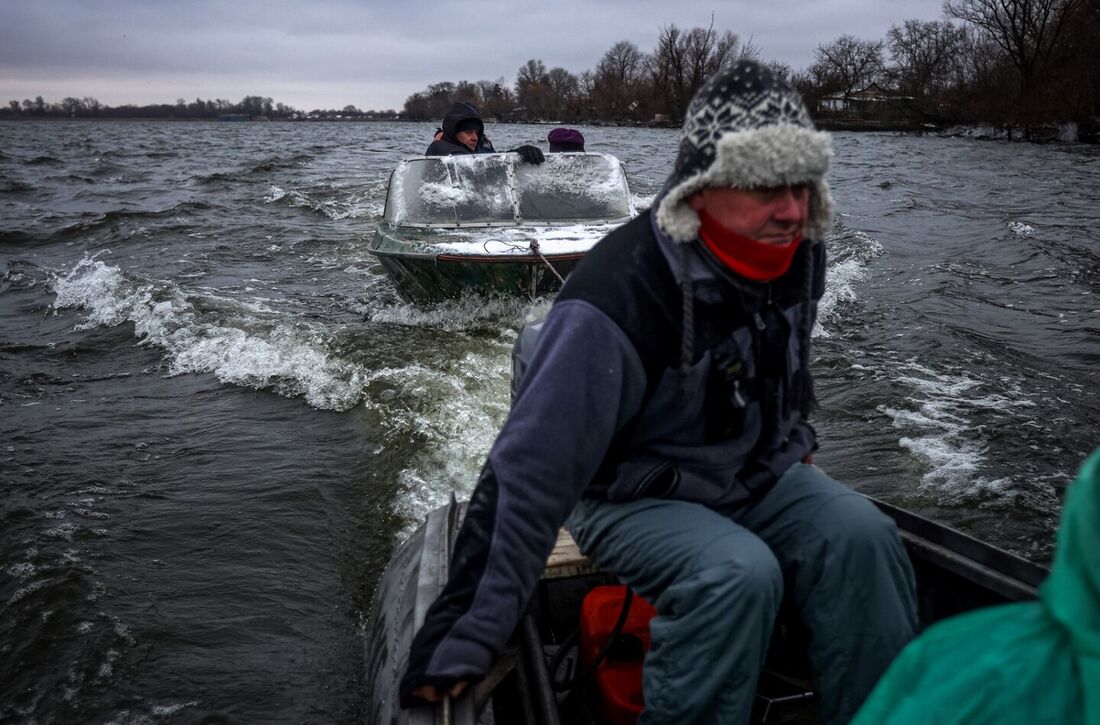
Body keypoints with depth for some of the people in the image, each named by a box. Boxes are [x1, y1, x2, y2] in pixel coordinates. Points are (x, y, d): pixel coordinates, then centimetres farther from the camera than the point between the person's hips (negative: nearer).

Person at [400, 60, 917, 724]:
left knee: (862, 533, -19)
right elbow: (528, 471, -32)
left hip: (759, 474, 6)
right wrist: (468, 640, -34)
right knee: (741, 573, -32)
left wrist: (794, 439, 26)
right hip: (636, 499, -6)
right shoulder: (619, 299, -30)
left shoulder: (798, 253, -7)